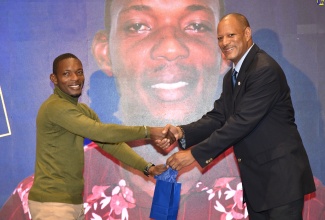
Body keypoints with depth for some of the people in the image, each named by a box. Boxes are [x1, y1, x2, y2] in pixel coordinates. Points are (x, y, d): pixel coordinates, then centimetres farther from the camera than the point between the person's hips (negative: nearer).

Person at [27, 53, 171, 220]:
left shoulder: (84, 111, 14)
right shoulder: (55, 107, -16)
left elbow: (111, 144, 9)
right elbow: (101, 132, -22)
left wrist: (147, 167, -2)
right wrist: (147, 131, -15)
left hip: (74, 201, 9)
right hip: (52, 202, -9)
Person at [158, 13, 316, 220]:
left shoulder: (265, 70, -18)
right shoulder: (231, 77, 13)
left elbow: (242, 121, -23)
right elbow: (218, 117, 6)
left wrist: (195, 153, -22)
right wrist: (183, 132, -13)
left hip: (281, 173, -9)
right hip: (256, 176, 9)